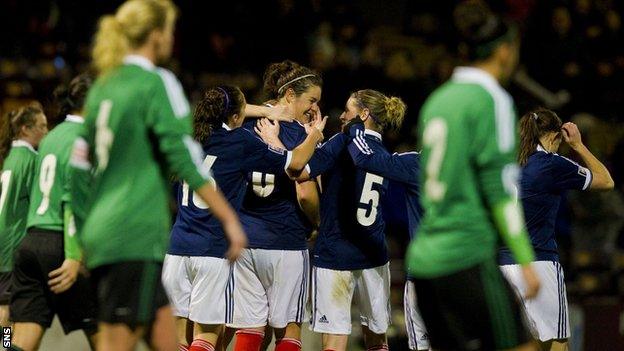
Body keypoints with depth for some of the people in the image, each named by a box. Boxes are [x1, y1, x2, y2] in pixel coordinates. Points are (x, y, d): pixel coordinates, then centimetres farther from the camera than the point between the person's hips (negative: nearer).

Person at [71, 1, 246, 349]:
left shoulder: (102, 88, 16)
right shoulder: (157, 83, -7)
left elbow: (81, 169, 18)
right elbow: (185, 157, -14)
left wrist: (82, 236, 25)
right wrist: (229, 218, -12)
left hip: (102, 232, 9)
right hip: (137, 237, -9)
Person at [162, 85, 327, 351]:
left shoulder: (191, 137, 11)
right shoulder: (241, 140, -5)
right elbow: (294, 163, 1)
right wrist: (315, 134, 20)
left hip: (178, 246, 5)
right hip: (213, 249, -5)